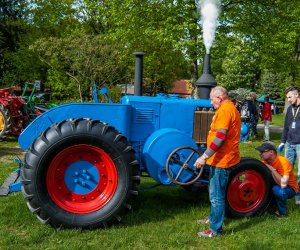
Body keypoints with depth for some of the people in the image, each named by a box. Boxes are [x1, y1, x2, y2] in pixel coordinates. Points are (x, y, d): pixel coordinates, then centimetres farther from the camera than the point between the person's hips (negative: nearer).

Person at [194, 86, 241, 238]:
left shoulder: (225, 110, -18)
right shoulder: (230, 108, 16)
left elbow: (220, 137, -26)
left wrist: (204, 156, -23)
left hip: (222, 160, -11)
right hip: (221, 158, 11)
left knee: (216, 195, -2)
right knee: (215, 192, 24)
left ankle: (215, 229, 7)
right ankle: (213, 218, 39)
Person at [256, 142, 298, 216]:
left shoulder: (283, 162, -29)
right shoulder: (265, 161, -7)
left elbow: (283, 184, -40)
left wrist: (272, 169, -33)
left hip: (290, 188, -7)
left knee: (277, 189, -38)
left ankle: (282, 211, -10)